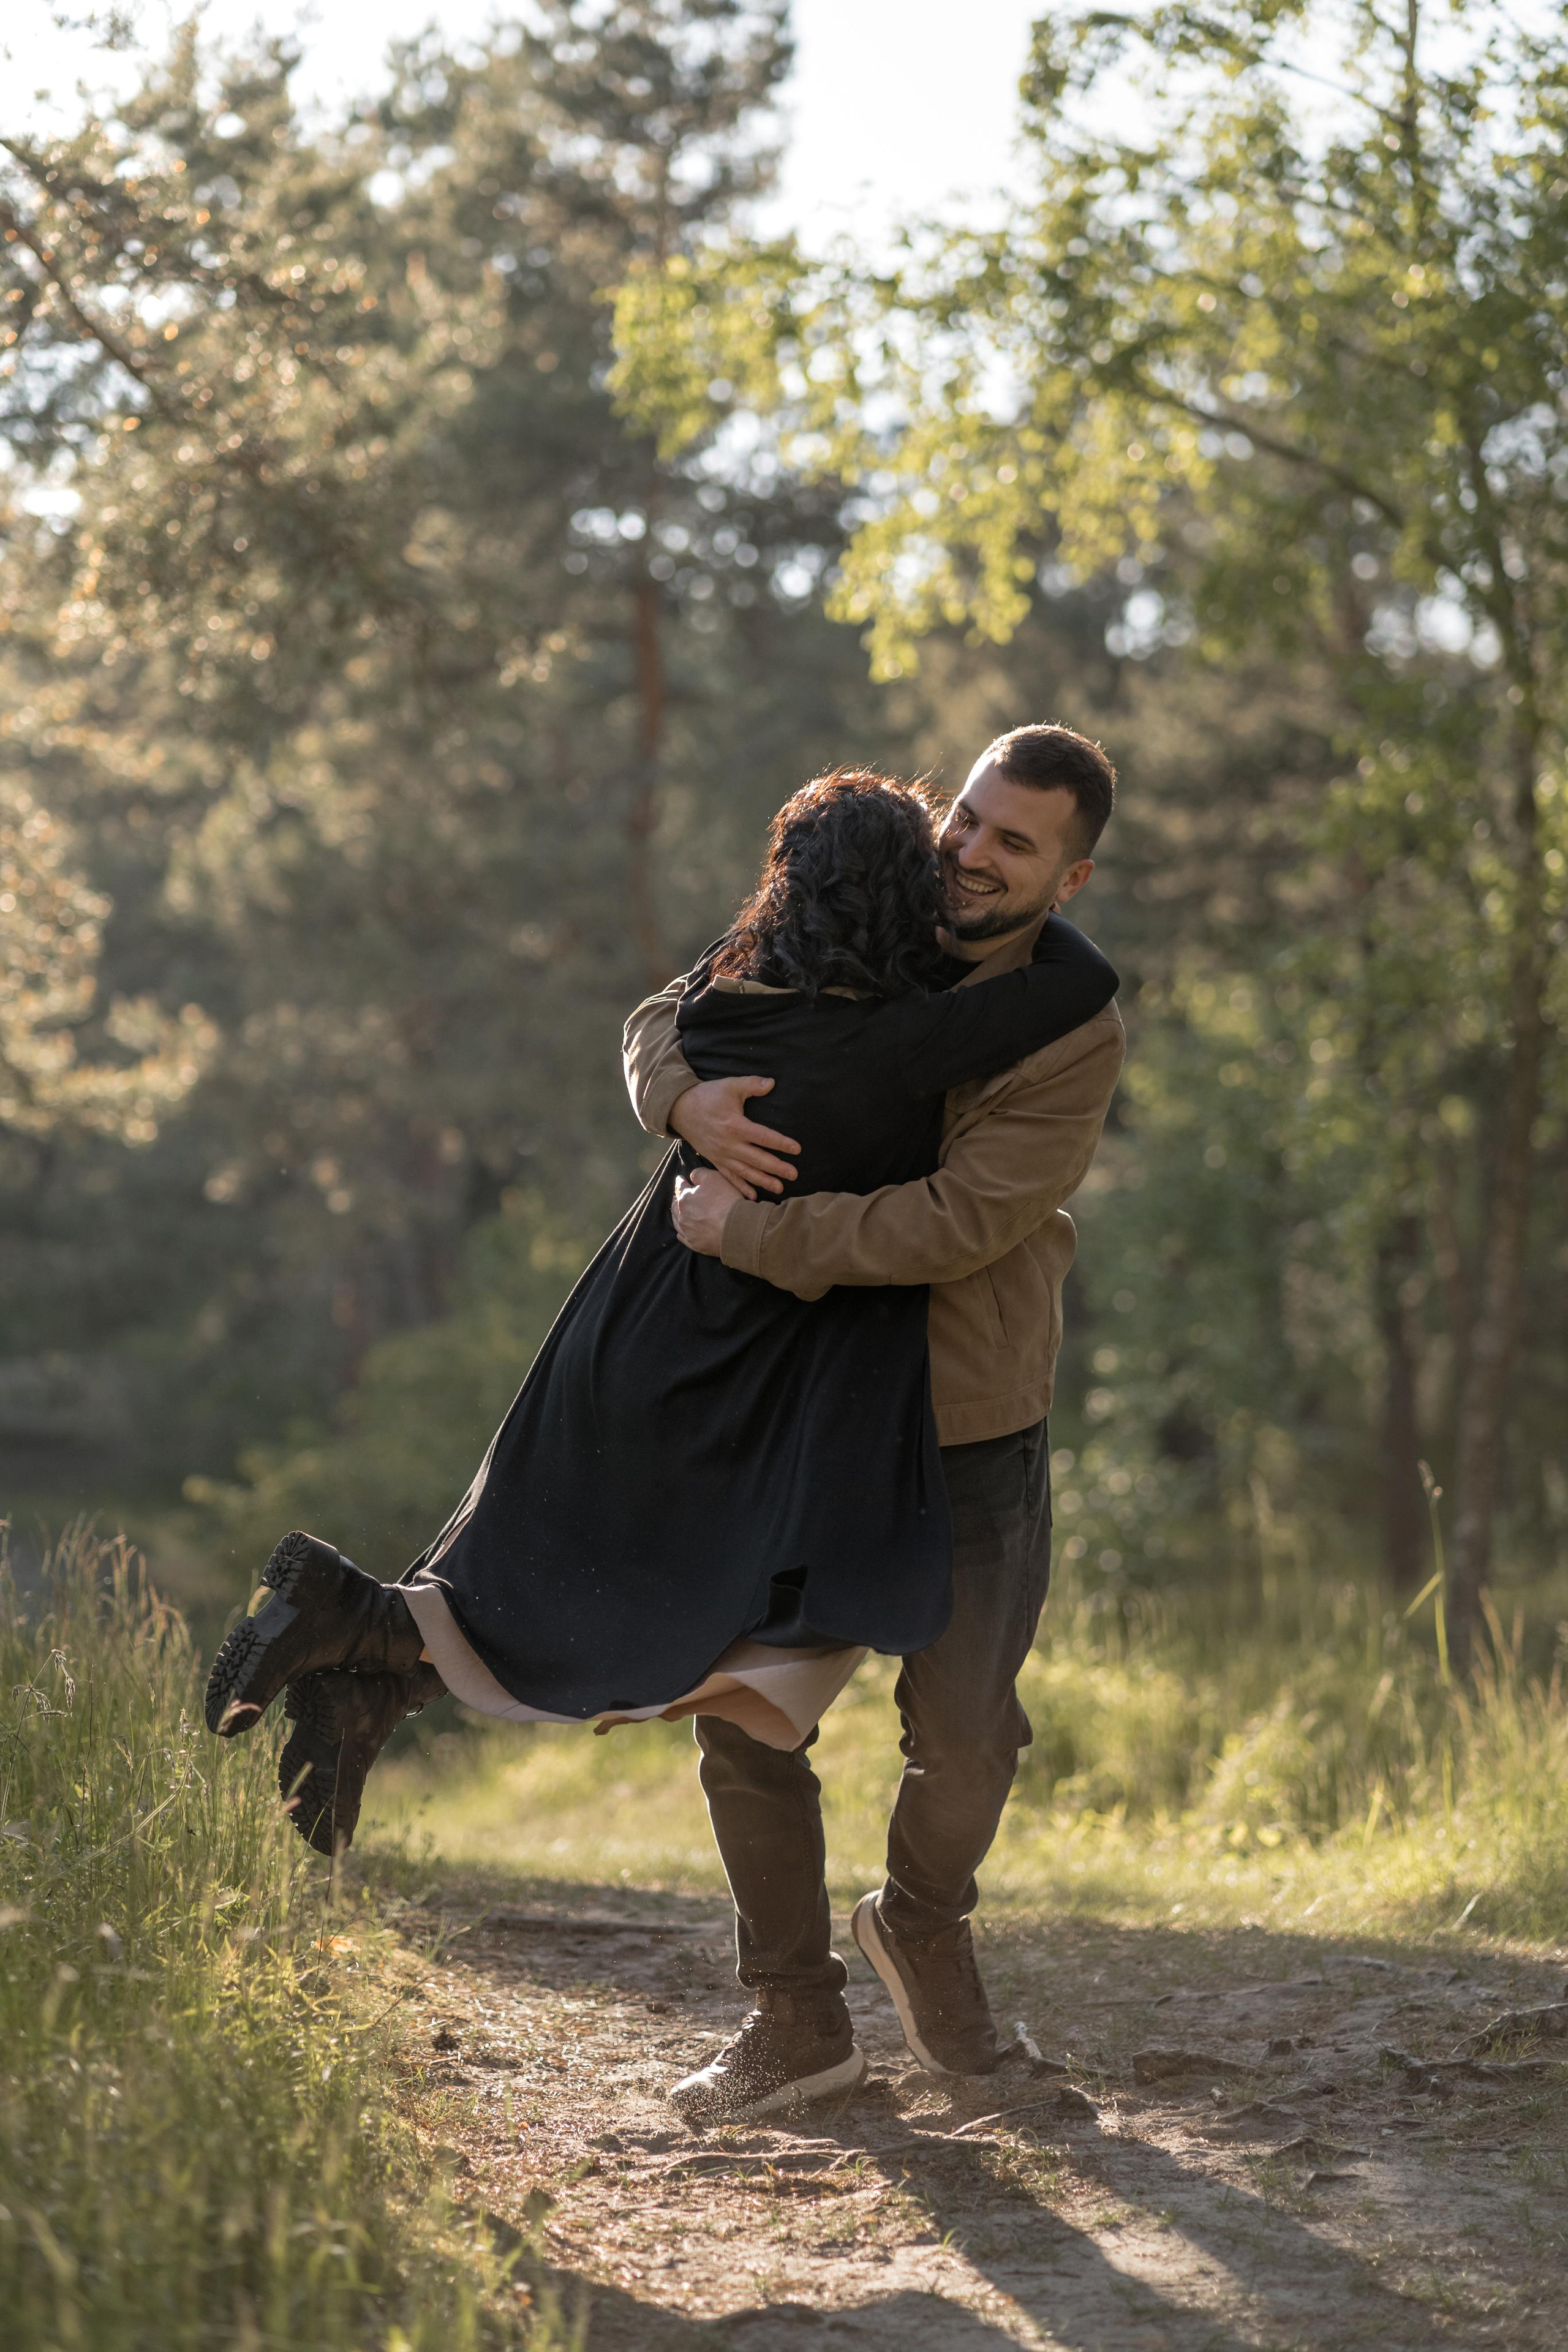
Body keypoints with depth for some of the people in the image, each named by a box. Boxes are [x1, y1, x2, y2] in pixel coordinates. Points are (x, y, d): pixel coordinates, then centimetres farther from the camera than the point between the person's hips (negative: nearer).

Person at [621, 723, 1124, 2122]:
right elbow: (667, 1015, 9)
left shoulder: (1075, 1039, -15)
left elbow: (954, 1226, -25)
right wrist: (687, 1099, -16)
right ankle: (794, 2010, 19)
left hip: (970, 1429, -3)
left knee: (965, 1731, -3)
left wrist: (740, 1232, -24)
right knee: (745, 1715, 1)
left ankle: (922, 1925, 31)